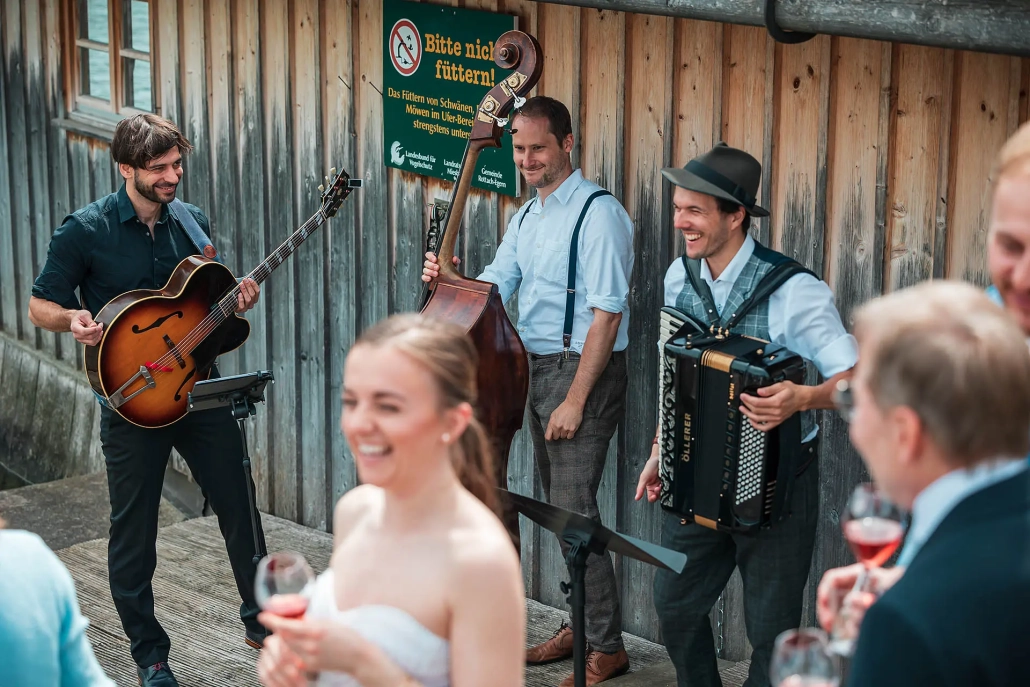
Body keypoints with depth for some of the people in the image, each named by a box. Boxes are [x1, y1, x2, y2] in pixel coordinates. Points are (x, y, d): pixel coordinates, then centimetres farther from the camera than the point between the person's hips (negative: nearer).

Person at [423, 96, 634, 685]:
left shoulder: (597, 213, -15)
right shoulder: (528, 216, 13)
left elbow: (607, 313, -19)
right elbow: (493, 287, 11)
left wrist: (575, 400, -21)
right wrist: (447, 278, -11)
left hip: (584, 370, -9)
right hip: (538, 368, 9)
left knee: (573, 509, -9)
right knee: (559, 504, 14)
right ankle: (580, 625, 26)